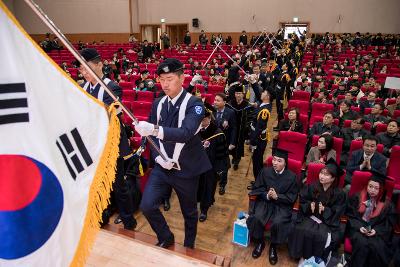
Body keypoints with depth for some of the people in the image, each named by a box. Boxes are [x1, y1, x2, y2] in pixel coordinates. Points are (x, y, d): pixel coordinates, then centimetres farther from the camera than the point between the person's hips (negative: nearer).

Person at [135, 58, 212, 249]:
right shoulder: (158, 104, 3)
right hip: (162, 166, 4)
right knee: (147, 206, -7)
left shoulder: (194, 104, -15)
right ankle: (166, 238, 23)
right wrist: (158, 156, -10)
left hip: (185, 168, -3)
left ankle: (189, 247, 43)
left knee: (189, 212, 14)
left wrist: (155, 129, -46)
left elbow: (186, 133, -32)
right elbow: (151, 136, 8)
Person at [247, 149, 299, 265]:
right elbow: (257, 188, 3)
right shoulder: (265, 171, -3)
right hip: (265, 201, 2)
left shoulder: (291, 177, -8)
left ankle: (273, 246, 4)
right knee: (256, 218, -23)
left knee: (278, 223, -28)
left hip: (282, 205, -2)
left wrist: (277, 196, -20)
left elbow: (292, 198, -6)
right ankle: (260, 242, 6)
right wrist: (266, 195, -16)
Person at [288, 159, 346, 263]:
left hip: (328, 220, -1)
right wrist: (310, 206, -13)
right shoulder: (311, 187, 0)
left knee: (322, 236, -28)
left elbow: (337, 213, -5)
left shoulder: (339, 193, -6)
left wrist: (324, 209, -20)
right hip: (310, 216, 2)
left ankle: (317, 258, -2)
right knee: (302, 230, -26)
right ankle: (303, 256, -6)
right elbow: (302, 201, 7)